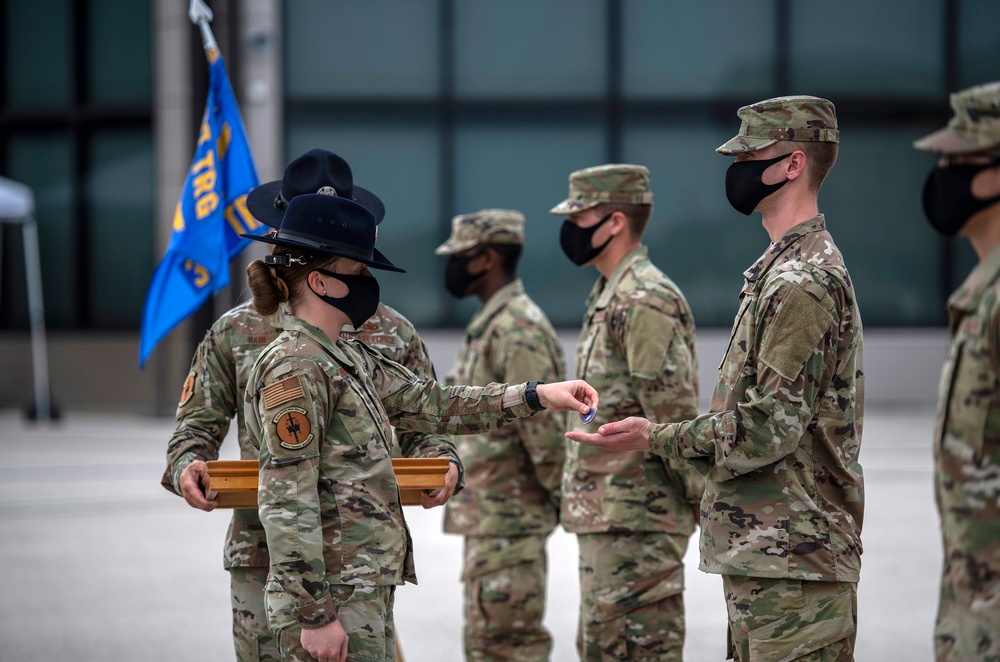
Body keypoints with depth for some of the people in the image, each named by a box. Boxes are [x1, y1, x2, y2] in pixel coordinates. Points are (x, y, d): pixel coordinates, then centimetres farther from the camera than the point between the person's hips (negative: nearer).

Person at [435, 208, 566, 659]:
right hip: (485, 512, 11)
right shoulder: (489, 325, 16)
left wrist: (567, 500, -16)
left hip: (508, 515, -11)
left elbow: (543, 423, -21)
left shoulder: (517, 328, -17)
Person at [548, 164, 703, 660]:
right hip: (602, 514, 11)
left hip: (636, 515, -11)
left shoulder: (645, 302, -17)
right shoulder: (608, 297, 17)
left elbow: (675, 412, -20)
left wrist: (707, 500, -19)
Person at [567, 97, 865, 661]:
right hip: (764, 551, 11)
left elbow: (767, 428, -19)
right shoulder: (784, 268, 19)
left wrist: (656, 438, -12)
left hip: (793, 556, -11)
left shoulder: (802, 283, -15)